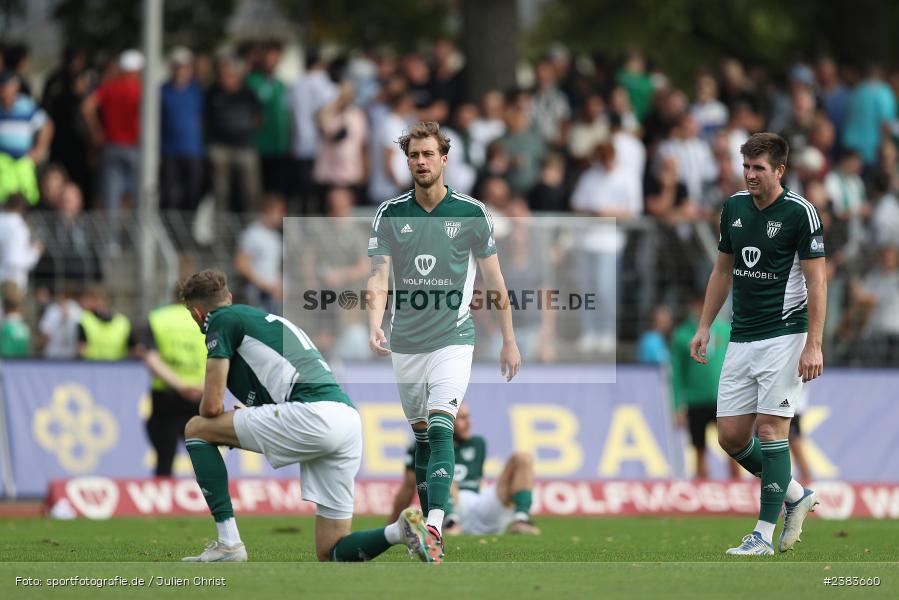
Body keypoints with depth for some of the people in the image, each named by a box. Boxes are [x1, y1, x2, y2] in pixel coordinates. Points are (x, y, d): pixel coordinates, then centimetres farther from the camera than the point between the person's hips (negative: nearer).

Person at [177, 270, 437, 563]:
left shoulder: (222, 320, 8)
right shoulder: (271, 320, 33)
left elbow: (212, 404, 2)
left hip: (313, 415, -8)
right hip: (349, 420, 8)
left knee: (196, 429, 9)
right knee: (331, 552, 13)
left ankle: (228, 543, 1)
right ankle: (401, 531, -13)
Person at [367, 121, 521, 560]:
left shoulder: (471, 212, -2)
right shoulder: (389, 214, 1)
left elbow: (493, 279, 6)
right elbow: (378, 276, -6)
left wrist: (509, 340, 7)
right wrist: (374, 325, -24)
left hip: (453, 338, -3)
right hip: (406, 340, 3)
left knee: (440, 427, -19)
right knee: (420, 435, 10)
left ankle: (434, 524, -30)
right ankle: (430, 526, 21)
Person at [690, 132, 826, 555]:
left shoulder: (800, 212, -10)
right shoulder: (733, 208, 9)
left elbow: (816, 280, -11)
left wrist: (814, 345, -17)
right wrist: (704, 326, 15)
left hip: (784, 335, -7)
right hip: (741, 339, 7)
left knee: (770, 430, -10)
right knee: (731, 436, 3)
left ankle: (765, 533, -4)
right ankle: (794, 494, 24)